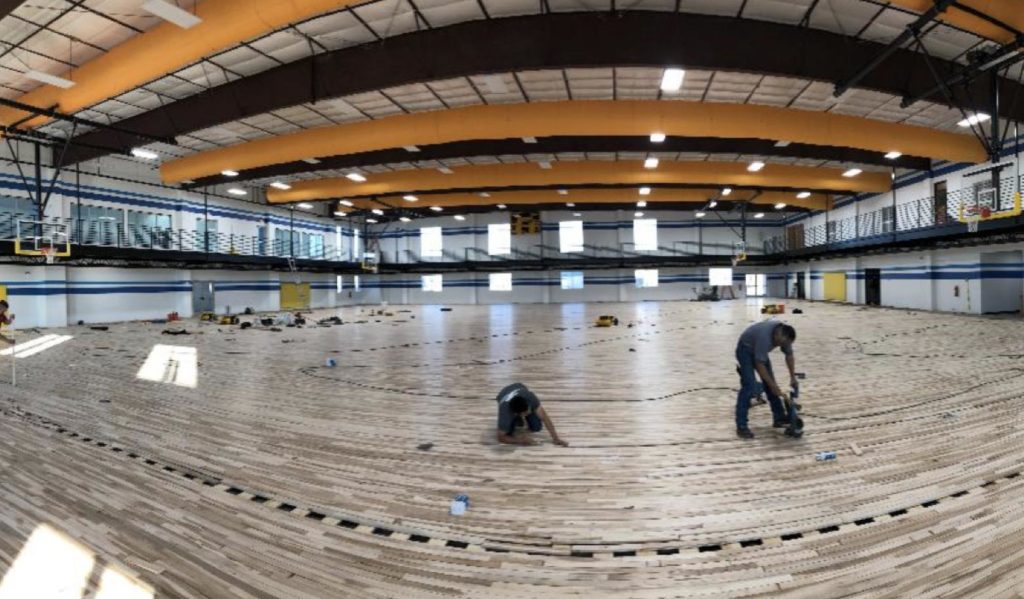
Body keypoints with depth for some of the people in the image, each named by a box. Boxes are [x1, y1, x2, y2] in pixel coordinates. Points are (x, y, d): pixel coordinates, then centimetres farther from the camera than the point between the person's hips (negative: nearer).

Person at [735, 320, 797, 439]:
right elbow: (760, 365, -33)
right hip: (745, 350, -8)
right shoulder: (765, 336, -38)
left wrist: (793, 377, 1)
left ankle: (779, 418, 20)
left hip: (759, 351, 8)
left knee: (770, 384, 6)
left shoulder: (784, 334, -15)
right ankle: (741, 426, -18)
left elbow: (789, 355, 2)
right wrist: (774, 386, -27)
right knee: (749, 386, -19)